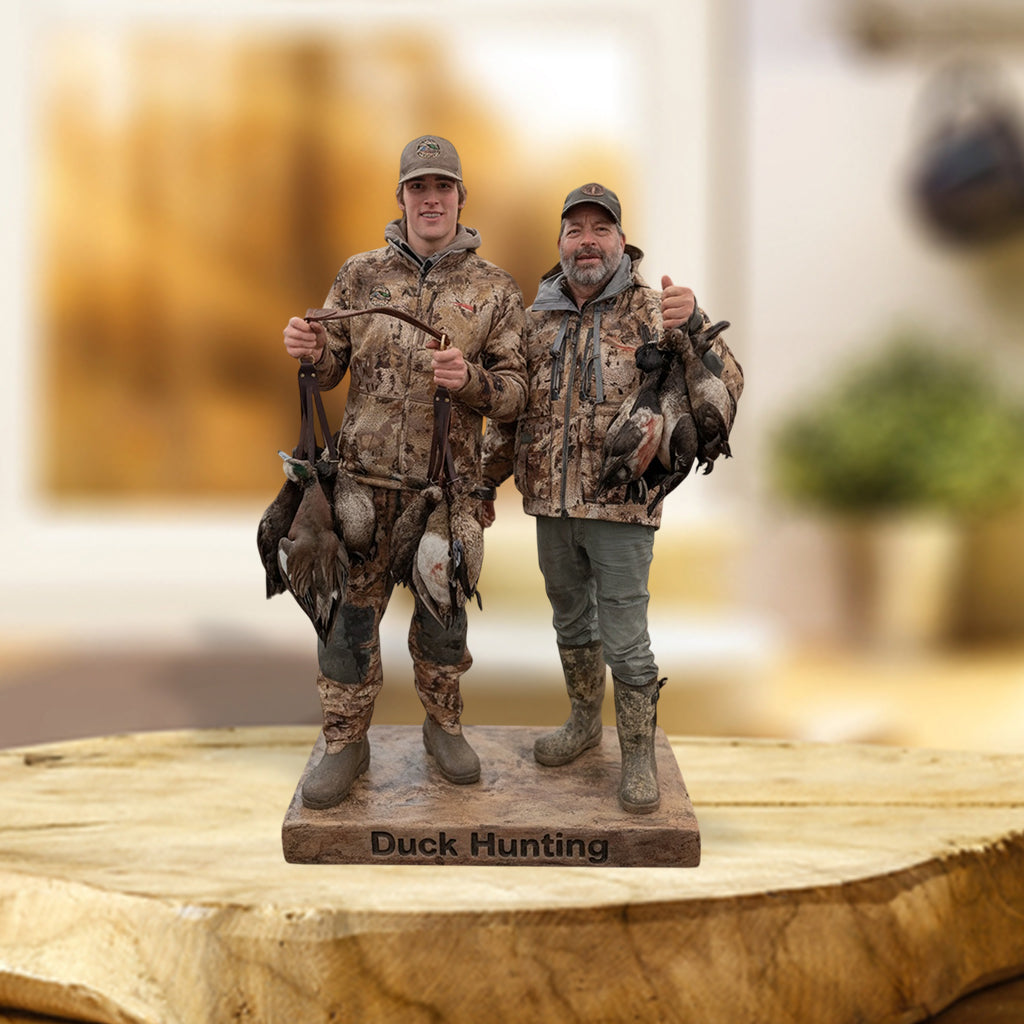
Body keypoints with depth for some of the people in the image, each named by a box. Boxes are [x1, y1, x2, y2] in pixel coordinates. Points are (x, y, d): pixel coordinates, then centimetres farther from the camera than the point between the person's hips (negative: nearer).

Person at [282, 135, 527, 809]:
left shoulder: (495, 290, 2)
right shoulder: (362, 274, 6)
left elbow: (516, 393, -2)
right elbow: (332, 367, 11)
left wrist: (469, 379, -22)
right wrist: (312, 350, -13)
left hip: (450, 482, 0)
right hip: (366, 475, 1)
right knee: (350, 610, 3)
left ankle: (444, 726, 31)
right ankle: (346, 742, 17)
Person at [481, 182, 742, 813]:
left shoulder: (650, 312, -6)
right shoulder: (539, 319, 7)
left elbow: (725, 388, -17)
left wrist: (693, 326, -34)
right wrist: (487, 482, 19)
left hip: (621, 507, -4)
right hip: (551, 503, 5)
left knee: (625, 641, -1)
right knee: (572, 622, 19)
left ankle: (640, 757, 15)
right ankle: (584, 724, 39)